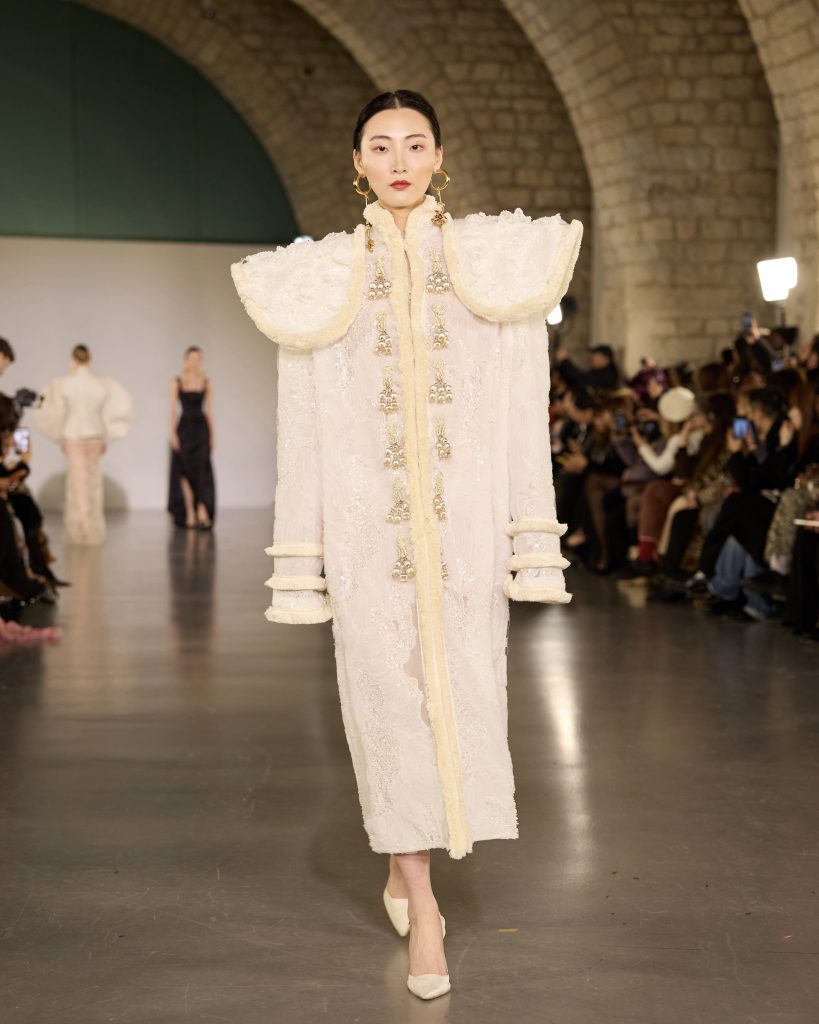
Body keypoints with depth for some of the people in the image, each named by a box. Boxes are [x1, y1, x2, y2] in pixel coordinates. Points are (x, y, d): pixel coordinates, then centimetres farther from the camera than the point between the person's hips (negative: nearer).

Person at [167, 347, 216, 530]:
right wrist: (173, 433, -8)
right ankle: (189, 514, 7)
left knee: (202, 471, -10)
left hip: (201, 428, 0)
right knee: (185, 472, 2)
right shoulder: (177, 382, 2)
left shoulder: (206, 383, 6)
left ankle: (202, 511, -11)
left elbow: (209, 410, 7)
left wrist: (212, 434, 3)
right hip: (184, 427, 0)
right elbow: (173, 409, 0)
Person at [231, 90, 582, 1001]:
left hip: (464, 519, 1)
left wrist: (532, 542, 0)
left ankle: (404, 859, 28)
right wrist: (302, 559, 3)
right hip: (367, 523, 0)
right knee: (390, 699, 1)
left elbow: (522, 410, 4)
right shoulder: (322, 279, 6)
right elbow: (302, 425, 6)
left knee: (461, 695, 1)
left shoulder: (498, 261, 6)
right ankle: (420, 906, 14)